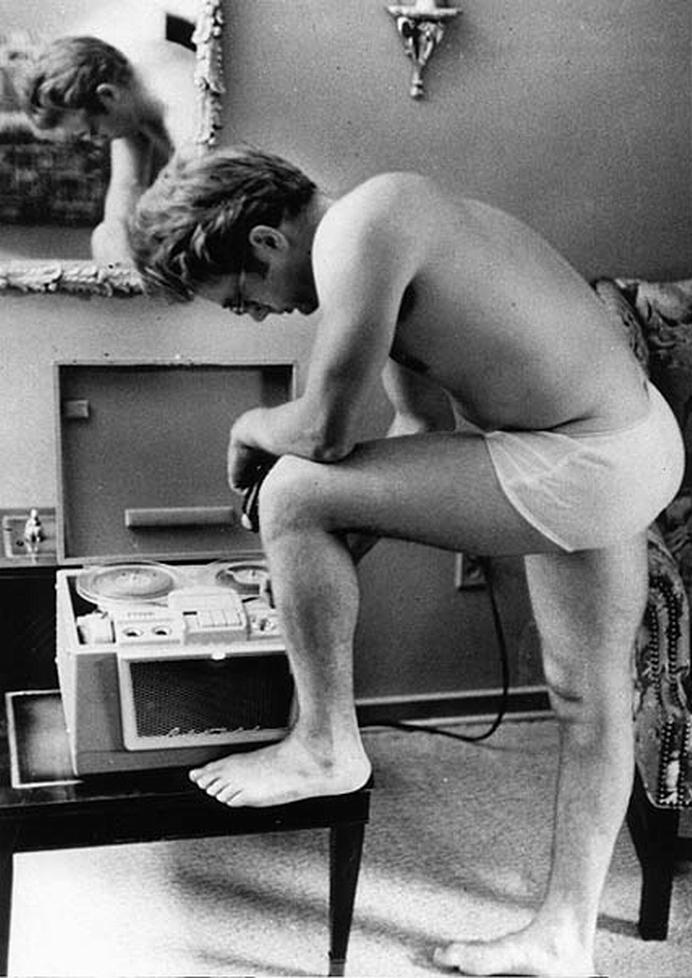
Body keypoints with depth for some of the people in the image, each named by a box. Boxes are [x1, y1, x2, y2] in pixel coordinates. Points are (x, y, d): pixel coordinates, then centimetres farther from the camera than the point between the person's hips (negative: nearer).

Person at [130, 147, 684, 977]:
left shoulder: (357, 228, -18)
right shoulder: (389, 223, 13)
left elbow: (325, 430, -18)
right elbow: (415, 426, 17)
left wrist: (250, 428, 5)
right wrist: (321, 565, 15)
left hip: (582, 468, -11)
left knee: (294, 493, -9)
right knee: (589, 698, 18)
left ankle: (326, 746, 6)